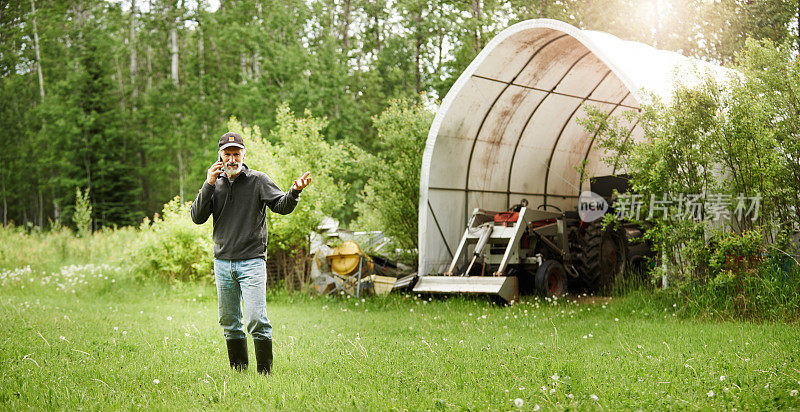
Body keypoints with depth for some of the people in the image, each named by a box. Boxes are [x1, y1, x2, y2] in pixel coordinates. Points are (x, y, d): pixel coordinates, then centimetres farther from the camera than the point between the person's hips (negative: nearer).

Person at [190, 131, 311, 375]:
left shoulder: (258, 181, -2)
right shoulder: (215, 184, 8)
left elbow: (282, 206, -12)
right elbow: (197, 217, 0)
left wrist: (294, 191, -33)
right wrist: (208, 185, -12)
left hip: (251, 263, -4)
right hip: (222, 264, 4)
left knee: (257, 321, -11)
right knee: (229, 323, 11)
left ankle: (265, 372, -2)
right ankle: (238, 371, 22)